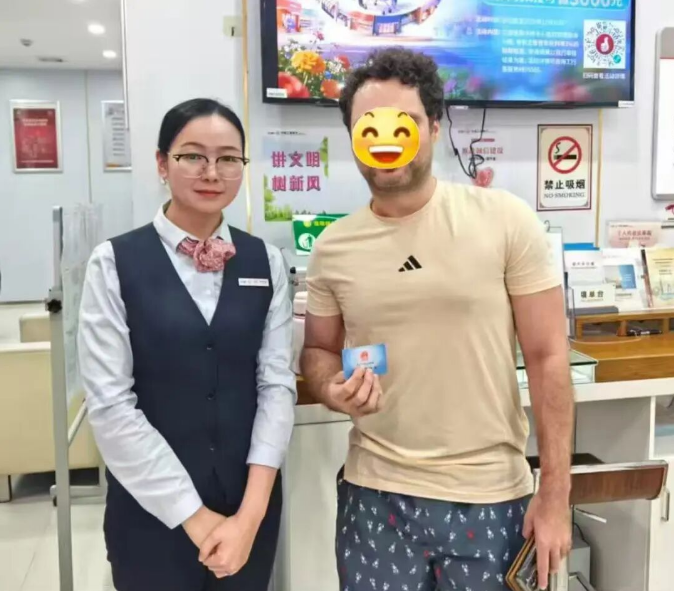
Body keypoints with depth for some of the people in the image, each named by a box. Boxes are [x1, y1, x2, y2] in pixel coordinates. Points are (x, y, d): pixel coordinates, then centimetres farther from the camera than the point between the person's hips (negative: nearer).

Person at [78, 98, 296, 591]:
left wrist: (251, 511, -10)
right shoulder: (115, 263, -8)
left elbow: (277, 382, -2)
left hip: (250, 507, 3)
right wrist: (194, 516, -12)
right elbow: (110, 404, -11)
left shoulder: (265, 262, 1)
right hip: (153, 513, -2)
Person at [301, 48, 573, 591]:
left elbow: (548, 358, -6)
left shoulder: (506, 221, -8)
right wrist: (332, 388, -11)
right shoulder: (333, 248, 0)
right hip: (376, 494, 2)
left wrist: (555, 494, -7)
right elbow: (318, 350, 12)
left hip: (491, 496, -1)